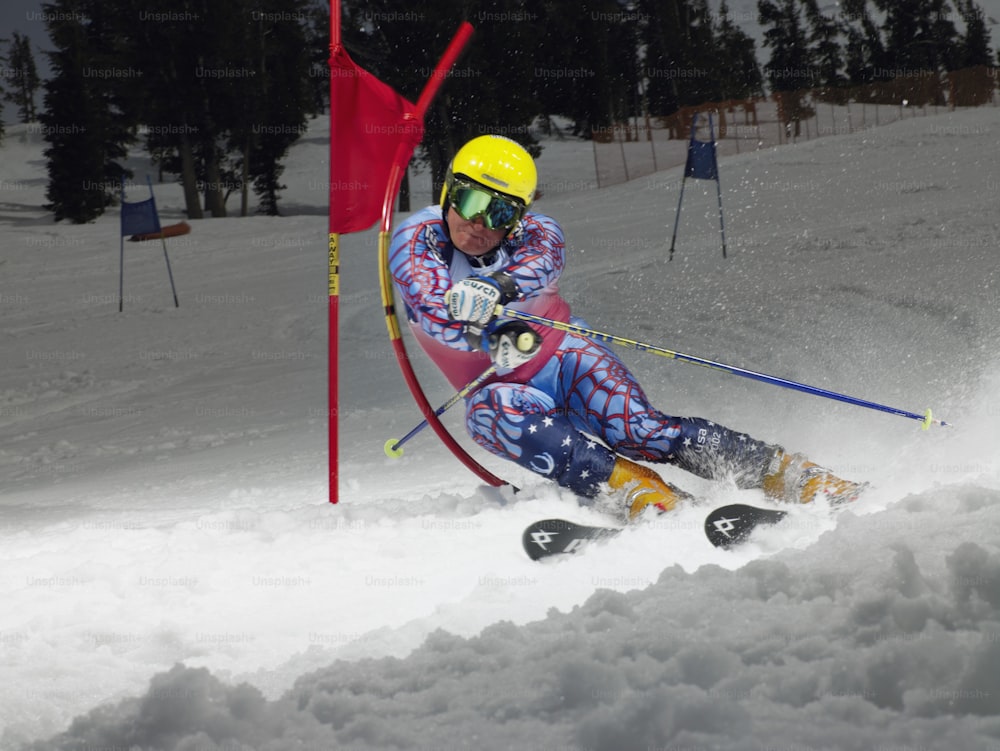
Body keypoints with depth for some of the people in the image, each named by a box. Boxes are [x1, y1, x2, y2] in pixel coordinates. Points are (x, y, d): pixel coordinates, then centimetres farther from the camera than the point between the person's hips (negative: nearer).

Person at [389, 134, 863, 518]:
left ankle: (788, 474, -31)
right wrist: (489, 337, -51)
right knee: (491, 409, -36)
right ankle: (632, 487, -45)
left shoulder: (537, 236, -13)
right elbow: (433, 307, -31)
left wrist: (492, 290, -60)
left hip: (566, 361, 0)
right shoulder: (418, 240, -13)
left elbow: (535, 271, -37)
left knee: (635, 428, -29)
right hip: (501, 386, 0)